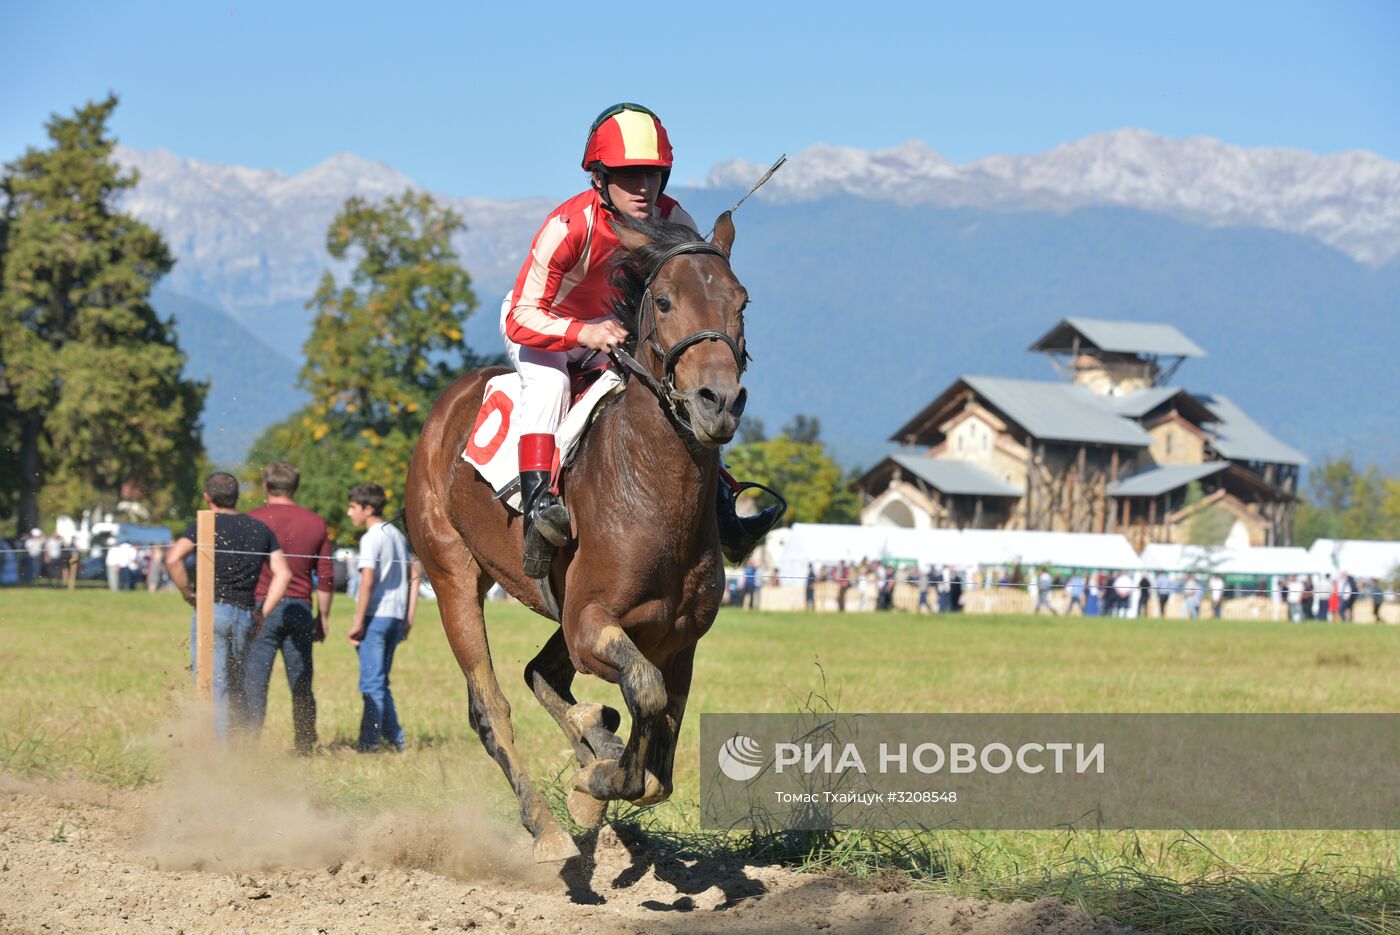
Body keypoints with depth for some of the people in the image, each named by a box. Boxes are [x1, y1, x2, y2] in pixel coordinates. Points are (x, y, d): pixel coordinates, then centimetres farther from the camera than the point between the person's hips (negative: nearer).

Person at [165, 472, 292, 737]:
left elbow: (173, 559, -16)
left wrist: (187, 592, -3)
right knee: (237, 688, 17)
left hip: (211, 610, -4)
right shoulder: (260, 529, 12)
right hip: (246, 614, 4)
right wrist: (263, 613, 7)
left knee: (214, 688, -5)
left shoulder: (203, 526, 0)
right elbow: (283, 574, 6)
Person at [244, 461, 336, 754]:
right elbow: (326, 577, 9)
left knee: (254, 681, -2)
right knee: (301, 684, 11)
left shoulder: (253, 520, -2)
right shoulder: (315, 523, 7)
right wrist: (323, 617, 16)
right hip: (299, 609, 3)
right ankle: (305, 746, 14)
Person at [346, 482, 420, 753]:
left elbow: (367, 581, -18)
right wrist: (409, 618, 19)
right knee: (380, 682, 15)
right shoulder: (397, 535, 16)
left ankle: (369, 742, -6)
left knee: (372, 683, -6)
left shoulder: (371, 538, -10)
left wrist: (358, 622, -16)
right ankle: (395, 740, 13)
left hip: (375, 617, -8)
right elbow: (414, 575, 18)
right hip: (396, 617, 8)